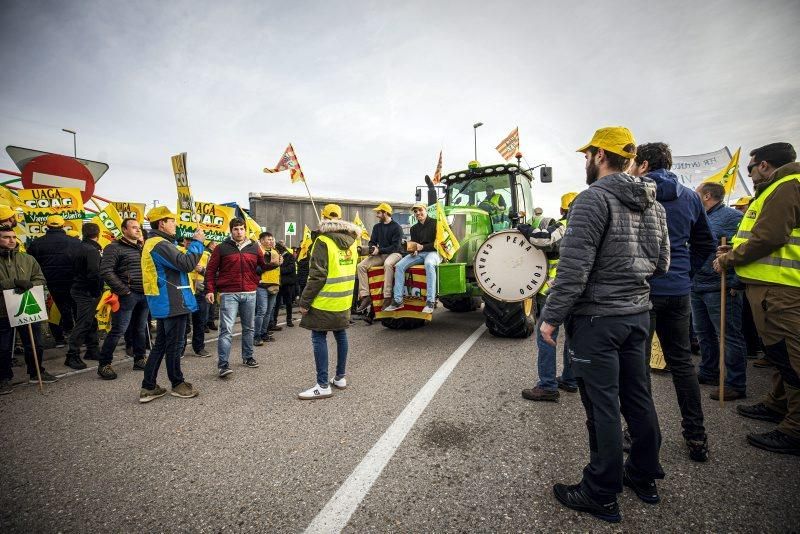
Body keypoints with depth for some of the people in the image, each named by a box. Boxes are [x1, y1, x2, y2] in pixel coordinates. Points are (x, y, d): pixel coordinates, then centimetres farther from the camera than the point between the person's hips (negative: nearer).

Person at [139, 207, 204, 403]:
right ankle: (177, 384, 18)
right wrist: (197, 242, -16)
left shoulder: (153, 242, 16)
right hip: (173, 303, -11)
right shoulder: (160, 244, -19)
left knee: (160, 344, 16)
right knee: (175, 344, 3)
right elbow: (186, 264, -26)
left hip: (164, 303, 11)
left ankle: (148, 387, 21)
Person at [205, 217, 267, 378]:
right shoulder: (222, 248, 1)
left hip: (249, 294, 4)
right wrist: (210, 290, -5)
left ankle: (248, 357, 28)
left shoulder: (254, 248, 8)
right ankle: (223, 364, -3)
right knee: (226, 329, -8)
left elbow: (264, 265, 14)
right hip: (228, 294, -3)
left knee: (248, 328, 14)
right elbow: (211, 270, 2)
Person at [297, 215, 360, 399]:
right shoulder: (351, 241, 9)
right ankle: (340, 377, 26)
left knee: (319, 338, 0)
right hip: (344, 301, 7)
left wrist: (304, 301, -13)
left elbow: (317, 276, -19)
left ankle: (323, 386, 4)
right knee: (341, 335, 15)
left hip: (325, 301, -7)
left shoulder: (323, 241, -14)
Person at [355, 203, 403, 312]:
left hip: (394, 253, -6)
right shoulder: (377, 227, 14)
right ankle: (365, 296, -17)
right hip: (380, 254, 6)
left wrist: (379, 250, -20)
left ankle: (387, 297, -36)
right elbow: (372, 242, 15)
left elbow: (395, 247, -13)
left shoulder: (396, 227, -6)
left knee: (387, 264, -41)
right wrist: (372, 249, -9)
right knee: (361, 266, -16)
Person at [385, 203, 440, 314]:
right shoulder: (414, 228, 19)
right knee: (399, 265, -17)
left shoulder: (435, 223, 0)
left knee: (429, 263, -41)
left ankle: (430, 302, -41)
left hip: (433, 252, -6)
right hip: (418, 254, 6)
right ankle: (397, 301, -16)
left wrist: (422, 247, -21)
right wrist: (413, 250, -7)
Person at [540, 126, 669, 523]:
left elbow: (574, 267, -22)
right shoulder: (651, 204, 11)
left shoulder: (594, 198, -15)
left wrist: (551, 316, -16)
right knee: (637, 396, 18)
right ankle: (644, 476, 36)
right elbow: (661, 263, 15)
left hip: (596, 317, -8)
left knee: (603, 405, 2)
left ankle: (601, 496, 17)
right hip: (637, 312, 8)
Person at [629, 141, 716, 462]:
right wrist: (685, 272, 17)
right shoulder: (690, 197, 11)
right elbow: (707, 244, 17)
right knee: (682, 361, 16)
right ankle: (697, 438, 25)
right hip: (679, 291, 6)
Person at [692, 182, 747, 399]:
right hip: (697, 287, 9)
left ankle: (736, 385, 9)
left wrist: (735, 283, -18)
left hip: (720, 289, -9)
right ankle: (708, 373, 31)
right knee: (704, 333, 17)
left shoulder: (732, 216, -9)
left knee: (730, 337, 0)